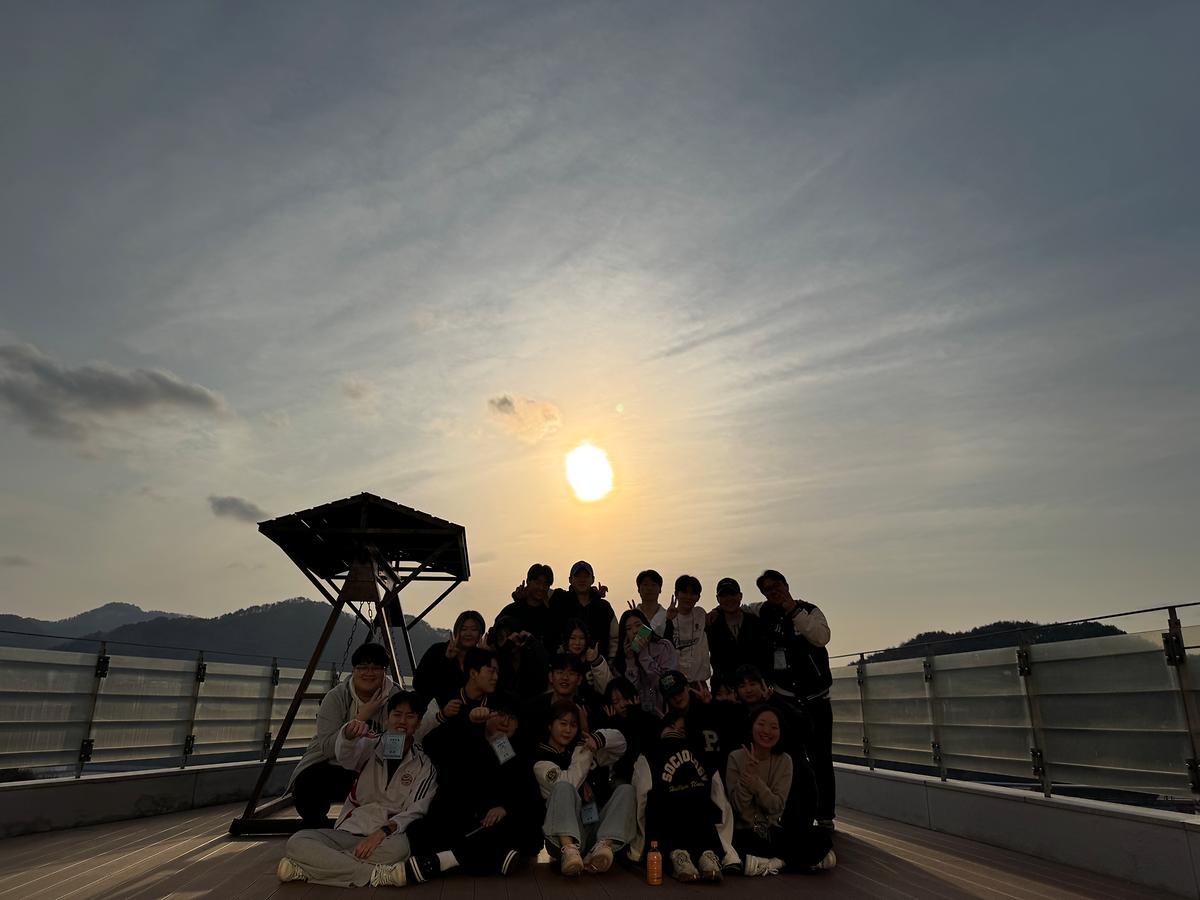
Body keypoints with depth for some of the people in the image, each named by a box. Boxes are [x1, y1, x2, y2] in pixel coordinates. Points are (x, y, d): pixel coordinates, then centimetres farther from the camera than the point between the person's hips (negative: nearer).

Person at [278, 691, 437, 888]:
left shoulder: (424, 765, 4)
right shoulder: (371, 746, 8)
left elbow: (416, 812, -4)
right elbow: (345, 756, -15)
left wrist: (384, 831, -23)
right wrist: (349, 733, -39)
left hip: (387, 837, -2)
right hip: (348, 831, 2)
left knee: (399, 847, -38)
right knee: (297, 843, -24)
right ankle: (374, 874, -29)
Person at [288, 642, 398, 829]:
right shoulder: (335, 697, -14)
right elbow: (327, 748, -23)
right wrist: (361, 717, -28)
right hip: (331, 766, -1)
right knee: (306, 790, -29)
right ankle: (314, 828, 5)